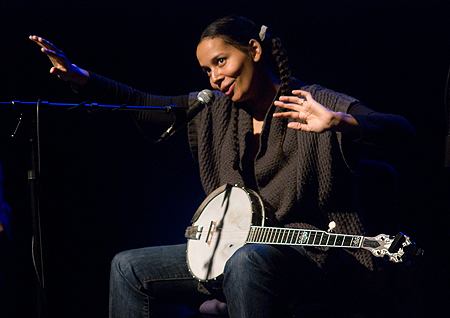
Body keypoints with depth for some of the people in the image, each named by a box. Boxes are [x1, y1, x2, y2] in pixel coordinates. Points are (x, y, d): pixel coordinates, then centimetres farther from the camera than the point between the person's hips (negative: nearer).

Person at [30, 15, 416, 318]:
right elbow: (142, 104, 13)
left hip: (311, 253, -7)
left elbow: (401, 131, -22)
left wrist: (339, 122, -42)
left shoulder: (320, 105, -9)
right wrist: (80, 77, -1)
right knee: (129, 268, 2)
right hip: (234, 247, 7)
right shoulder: (214, 111, 11)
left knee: (248, 259, -40)